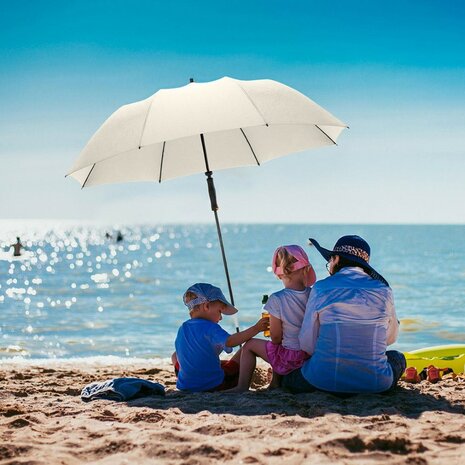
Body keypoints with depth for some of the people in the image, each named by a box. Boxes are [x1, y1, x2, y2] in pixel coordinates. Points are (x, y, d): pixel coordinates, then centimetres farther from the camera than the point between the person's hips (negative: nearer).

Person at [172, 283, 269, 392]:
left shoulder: (182, 328, 6)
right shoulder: (210, 327, -16)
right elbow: (229, 341, -33)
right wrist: (256, 328, -32)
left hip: (186, 386, 5)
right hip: (214, 385, -5)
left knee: (175, 355, 36)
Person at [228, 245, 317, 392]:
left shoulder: (277, 300, -18)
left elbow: (276, 338, -13)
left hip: (290, 359, -5)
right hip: (313, 355, 5)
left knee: (249, 346, 16)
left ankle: (242, 387, 17)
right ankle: (275, 384, 40)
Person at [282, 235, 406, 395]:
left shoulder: (321, 288, -2)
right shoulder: (383, 290, 3)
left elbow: (307, 344, 0)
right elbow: (391, 338, 17)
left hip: (326, 378, -2)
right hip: (375, 382, 2)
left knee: (289, 379, 30)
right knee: (397, 357, 35)